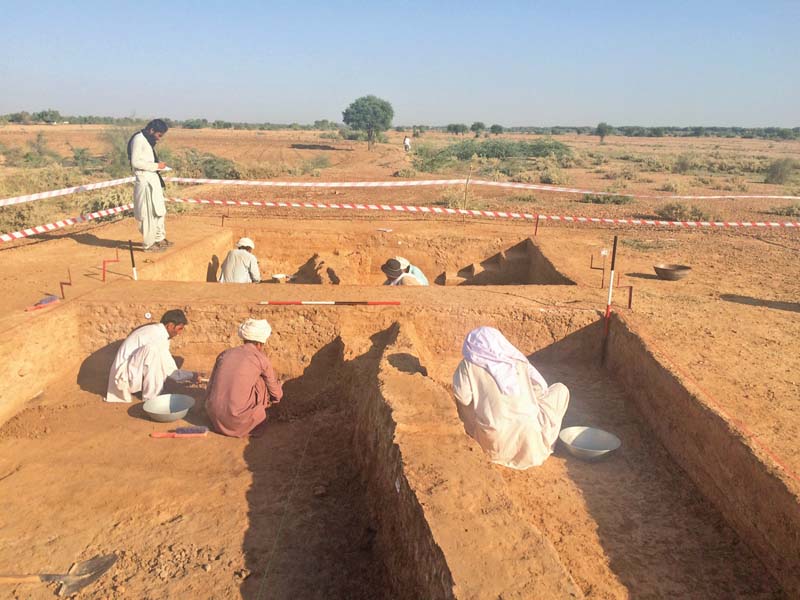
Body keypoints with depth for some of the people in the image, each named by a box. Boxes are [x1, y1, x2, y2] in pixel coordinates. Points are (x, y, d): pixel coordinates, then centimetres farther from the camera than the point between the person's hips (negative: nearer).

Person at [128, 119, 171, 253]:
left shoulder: (149, 140, 15)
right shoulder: (138, 139, -13)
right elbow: (135, 162, -20)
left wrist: (158, 165, 5)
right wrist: (156, 166, -17)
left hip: (153, 179, 10)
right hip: (145, 181, -10)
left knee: (159, 210, 16)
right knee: (148, 213, -3)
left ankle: (160, 239, 29)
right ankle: (149, 244, 5)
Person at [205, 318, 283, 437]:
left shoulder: (225, 354, 12)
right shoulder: (261, 359, 1)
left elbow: (209, 390, 16)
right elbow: (277, 394, 12)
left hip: (214, 419, 5)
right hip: (238, 421, -5)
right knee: (263, 381, 14)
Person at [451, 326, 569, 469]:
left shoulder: (468, 365, 2)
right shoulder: (518, 361, 8)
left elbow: (463, 397, -5)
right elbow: (541, 388, 7)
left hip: (495, 443, 0)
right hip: (530, 437, 1)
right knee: (561, 390, 22)